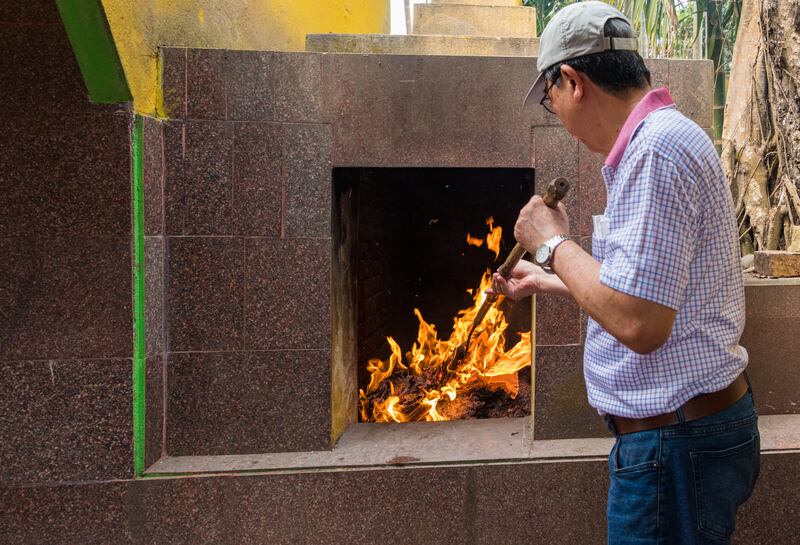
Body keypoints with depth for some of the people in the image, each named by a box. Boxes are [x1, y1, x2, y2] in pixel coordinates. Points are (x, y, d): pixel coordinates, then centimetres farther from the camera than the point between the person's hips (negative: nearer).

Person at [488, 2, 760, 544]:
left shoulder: (657, 148, -21)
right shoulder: (661, 139, 13)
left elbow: (638, 322, -29)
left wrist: (554, 243, -14)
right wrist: (544, 278, 33)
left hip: (675, 443, -10)